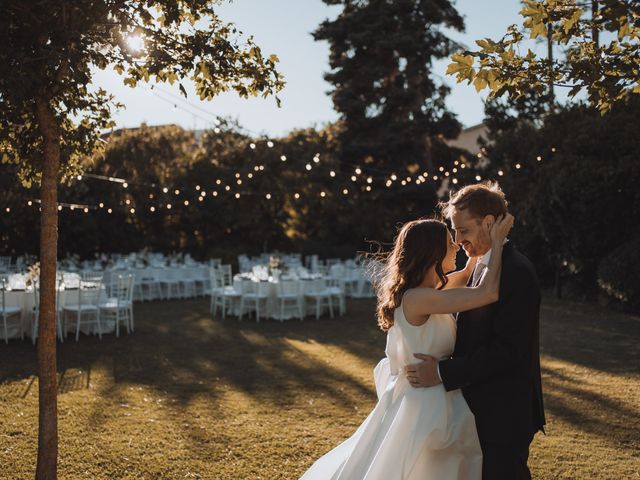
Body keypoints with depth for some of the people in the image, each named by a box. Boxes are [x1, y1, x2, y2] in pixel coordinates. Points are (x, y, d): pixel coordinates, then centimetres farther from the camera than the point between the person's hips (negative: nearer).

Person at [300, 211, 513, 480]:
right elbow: (488, 293, -28)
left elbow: (467, 276, 20)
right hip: (421, 407, -9)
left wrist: (485, 238, 8)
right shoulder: (417, 298, -25)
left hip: (436, 404, 9)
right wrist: (496, 243, -17)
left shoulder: (429, 291, 2)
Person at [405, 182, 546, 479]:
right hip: (482, 409, 9)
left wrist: (443, 373, -24)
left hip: (504, 413, -9)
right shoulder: (482, 268, 11)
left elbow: (508, 350, -24)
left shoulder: (516, 272, -19)